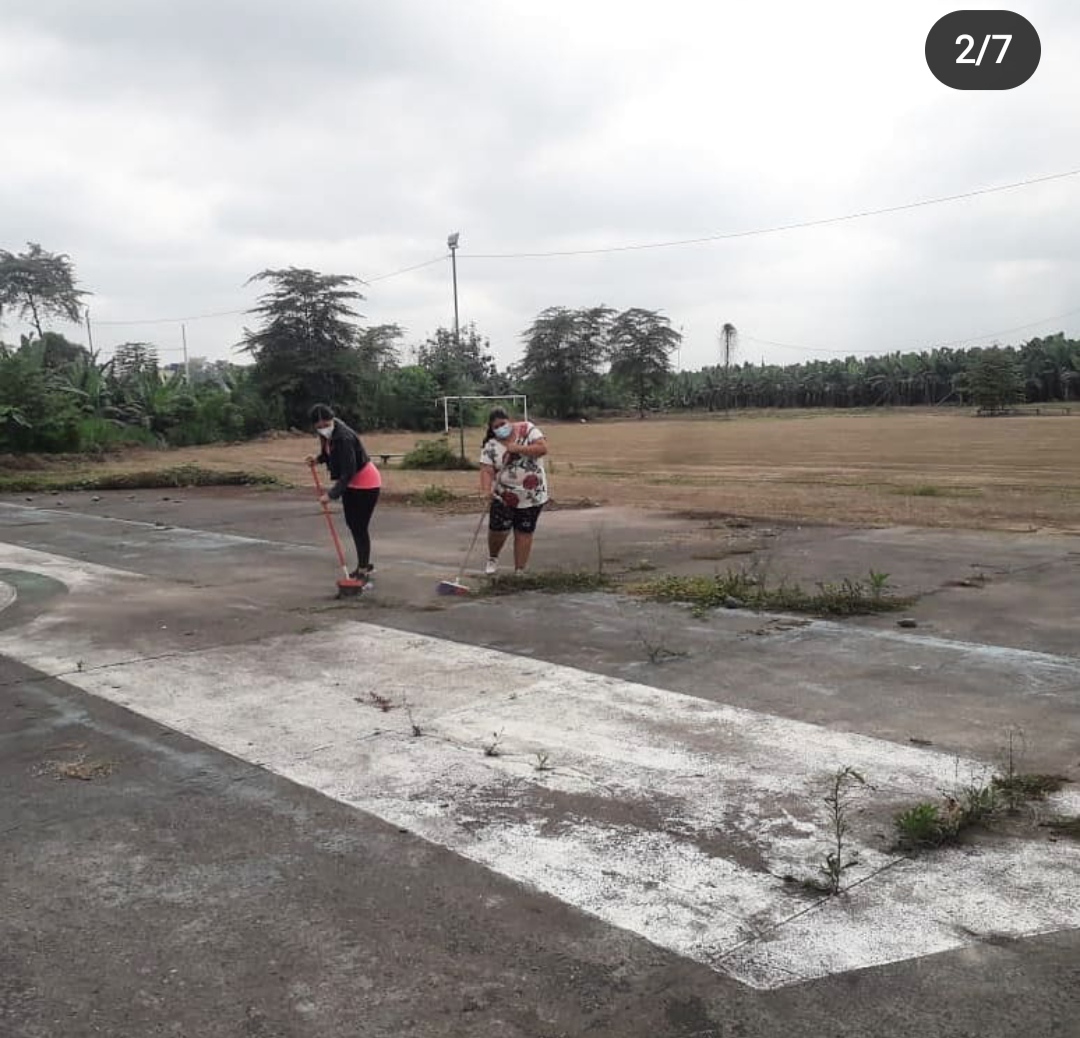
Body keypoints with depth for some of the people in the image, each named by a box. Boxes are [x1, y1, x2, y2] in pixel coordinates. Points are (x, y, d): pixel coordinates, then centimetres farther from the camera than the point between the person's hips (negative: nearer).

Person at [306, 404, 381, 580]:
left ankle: (363, 570, 2)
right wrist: (319, 457, -4)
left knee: (360, 527, -7)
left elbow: (348, 472, -32)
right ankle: (364, 565, 27)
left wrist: (332, 494, -35)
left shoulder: (344, 438, -31)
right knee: (352, 524, 14)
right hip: (350, 483, 9)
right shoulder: (328, 434, -6)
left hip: (366, 483, -9)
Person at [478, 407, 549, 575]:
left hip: (532, 494, 0)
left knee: (524, 532, 4)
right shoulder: (491, 445, -6)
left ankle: (519, 571, 12)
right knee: (498, 529, -4)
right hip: (503, 495, 1)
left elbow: (543, 448, -15)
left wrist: (518, 449, -22)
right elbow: (486, 470, -15)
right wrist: (486, 490, -32)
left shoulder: (527, 429, -6)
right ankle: (492, 558, 27)